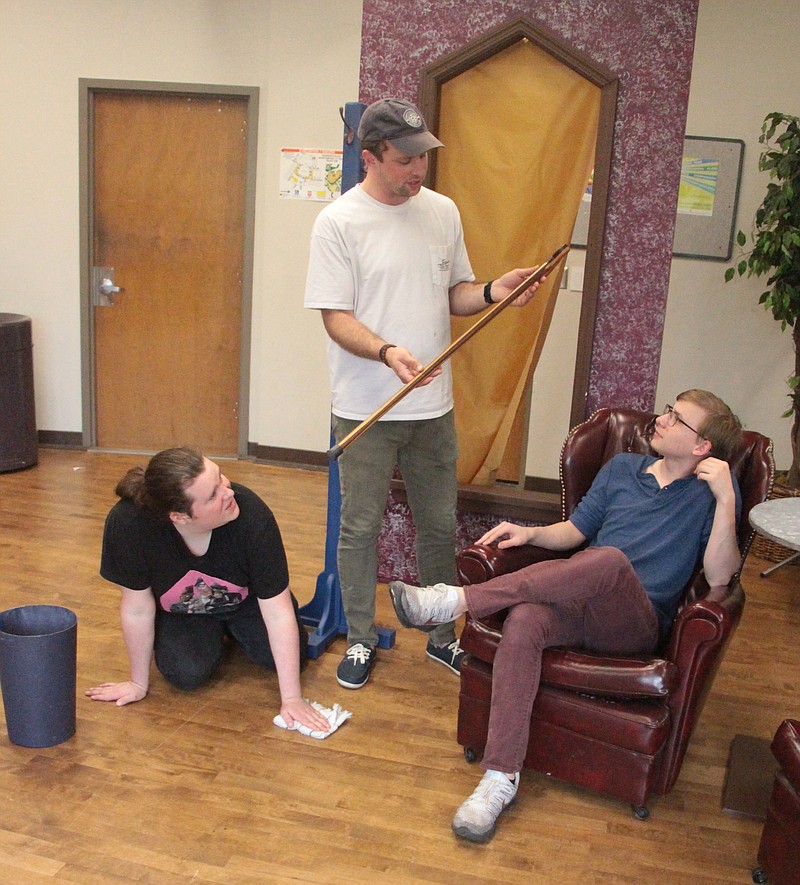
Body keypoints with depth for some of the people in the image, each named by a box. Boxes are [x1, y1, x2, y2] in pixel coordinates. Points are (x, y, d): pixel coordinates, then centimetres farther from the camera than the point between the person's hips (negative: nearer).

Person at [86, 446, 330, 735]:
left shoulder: (252, 516, -39)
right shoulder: (128, 522, -38)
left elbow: (279, 613, -31)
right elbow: (137, 609, -22)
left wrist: (291, 699, -28)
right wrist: (139, 684, -10)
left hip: (244, 600, 1)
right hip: (179, 611, 0)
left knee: (285, 656, -14)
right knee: (188, 674, -22)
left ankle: (235, 631, 19)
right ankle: (214, 636, 14)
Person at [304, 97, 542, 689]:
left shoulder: (443, 212, 5)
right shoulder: (339, 222, -10)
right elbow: (337, 318, -13)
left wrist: (492, 292, -8)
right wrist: (387, 352, -31)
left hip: (433, 406, 5)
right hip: (365, 411, -4)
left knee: (440, 526, 15)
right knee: (360, 528, 8)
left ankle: (442, 636, 33)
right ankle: (361, 640, 27)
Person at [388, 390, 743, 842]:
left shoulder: (710, 490, 6)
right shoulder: (623, 467, 20)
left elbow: (718, 577, -7)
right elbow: (574, 531, 25)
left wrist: (725, 499, -16)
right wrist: (530, 533, 5)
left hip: (638, 624, -4)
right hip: (580, 605, 4)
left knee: (610, 559, -37)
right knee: (523, 621, -32)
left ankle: (457, 600, -33)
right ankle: (502, 775, -30)